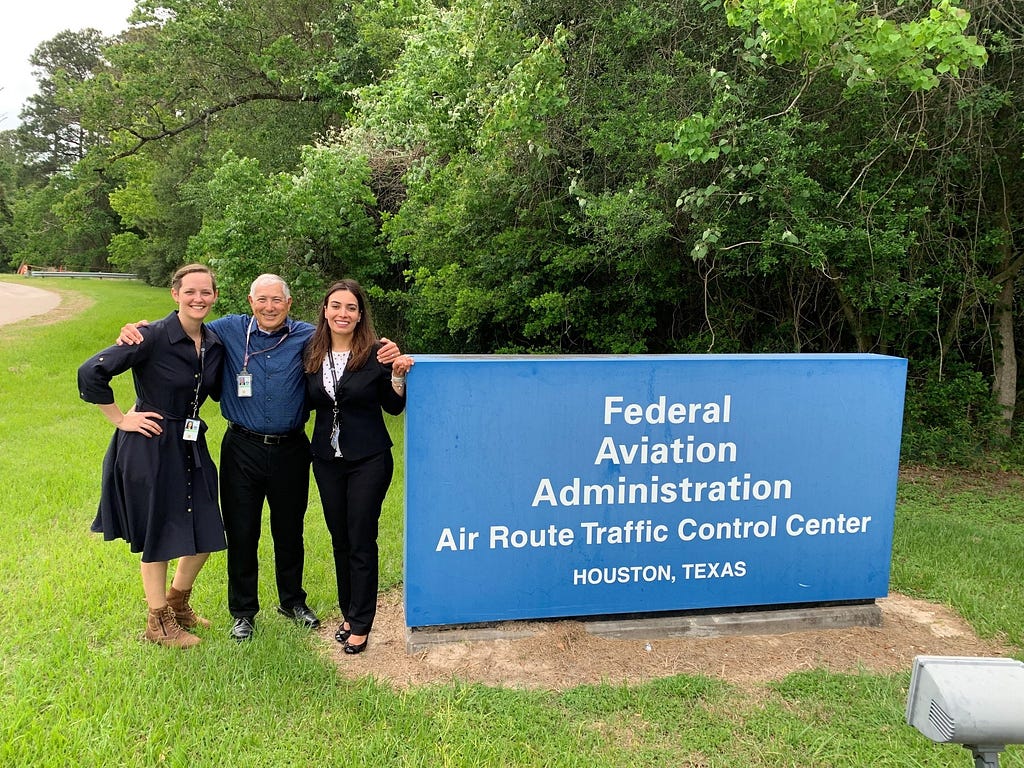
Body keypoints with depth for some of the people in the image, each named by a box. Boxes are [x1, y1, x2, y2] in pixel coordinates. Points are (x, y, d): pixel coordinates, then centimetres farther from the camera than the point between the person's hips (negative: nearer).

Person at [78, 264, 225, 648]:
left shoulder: (215, 344, 2)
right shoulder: (153, 336, -18)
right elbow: (91, 372, -21)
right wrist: (120, 419, -14)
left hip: (191, 445, 6)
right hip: (149, 447, -6)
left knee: (205, 533, 11)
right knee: (158, 536, 8)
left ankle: (178, 602, 37)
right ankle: (159, 622, 27)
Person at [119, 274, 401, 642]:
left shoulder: (307, 336, -4)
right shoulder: (229, 330, -1)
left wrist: (385, 351, -28)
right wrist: (136, 332, -11)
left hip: (290, 450, 0)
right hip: (242, 449, 0)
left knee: (289, 531, 16)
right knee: (241, 532, 9)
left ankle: (292, 601, 37)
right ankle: (243, 611, 28)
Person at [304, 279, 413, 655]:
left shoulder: (376, 353, -9)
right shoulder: (313, 355, 2)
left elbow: (394, 407, -3)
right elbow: (309, 403, 12)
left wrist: (398, 375, -19)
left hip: (369, 460, -4)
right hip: (327, 460, 4)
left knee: (361, 542, 1)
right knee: (340, 540, 15)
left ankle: (360, 624, 13)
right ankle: (348, 613, 30)